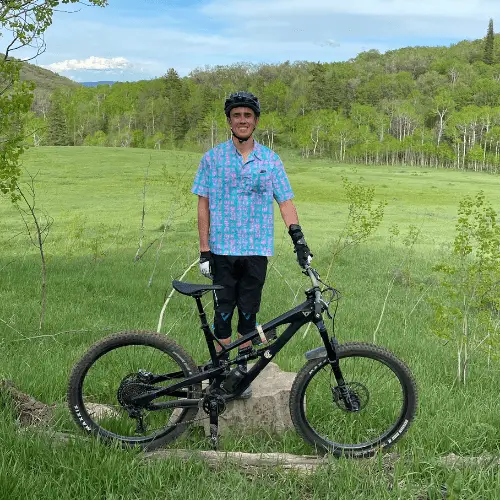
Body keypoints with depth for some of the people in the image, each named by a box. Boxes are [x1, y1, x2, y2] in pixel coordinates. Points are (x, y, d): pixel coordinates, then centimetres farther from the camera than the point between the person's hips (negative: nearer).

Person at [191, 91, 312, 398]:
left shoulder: (270, 160, 5)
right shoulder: (213, 158, 2)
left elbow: (285, 202, 5)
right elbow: (203, 205, 1)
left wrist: (299, 240, -8)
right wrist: (204, 252, -4)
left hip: (256, 250, 1)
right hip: (222, 249, -1)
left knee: (248, 314, 8)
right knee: (223, 314, 3)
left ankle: (243, 371, 22)